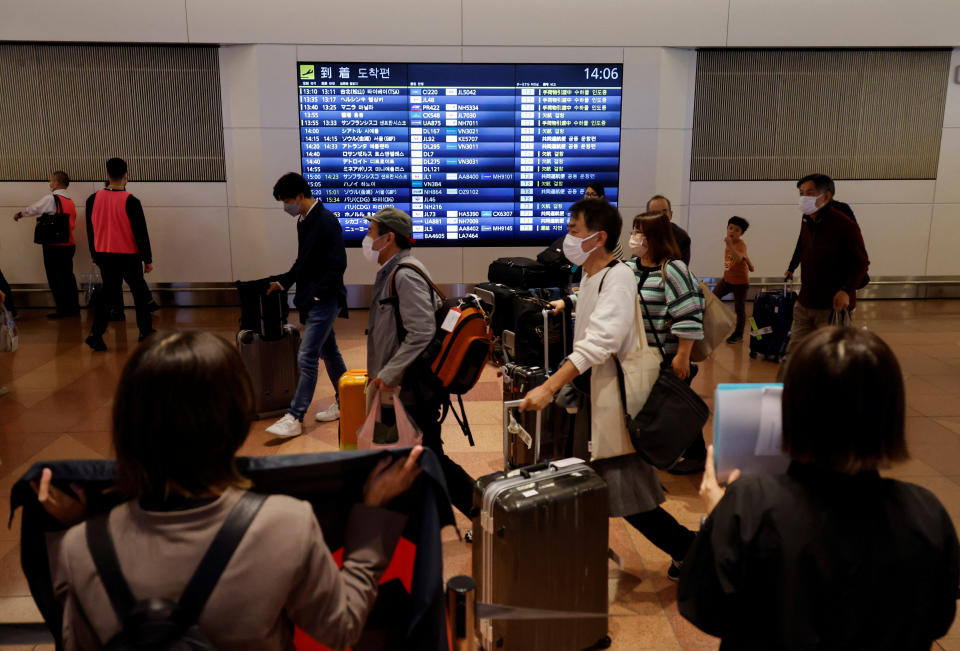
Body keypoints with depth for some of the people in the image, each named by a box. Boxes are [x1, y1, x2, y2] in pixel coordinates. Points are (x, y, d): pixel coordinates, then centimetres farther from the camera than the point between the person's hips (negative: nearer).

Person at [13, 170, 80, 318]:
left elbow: (32, 209, 1)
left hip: (54, 246, -7)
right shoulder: (71, 202, 11)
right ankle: (74, 308, 17)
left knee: (55, 278, 1)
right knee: (67, 276, 13)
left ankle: (62, 310, 4)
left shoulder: (51, 198, -10)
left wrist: (19, 214, 19)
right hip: (69, 244, 7)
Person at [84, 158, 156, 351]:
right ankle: (145, 332, 18)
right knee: (140, 294, 12)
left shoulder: (93, 199, 0)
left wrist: (94, 255, 21)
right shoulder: (131, 201, -13)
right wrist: (148, 259, -1)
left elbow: (90, 230, 9)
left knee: (107, 295, 11)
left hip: (104, 255, 4)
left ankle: (96, 334, -2)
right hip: (129, 256, -4)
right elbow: (141, 232, -10)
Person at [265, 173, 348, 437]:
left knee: (306, 357, -8)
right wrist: (283, 281, 14)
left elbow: (337, 265, -20)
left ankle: (294, 418, -3)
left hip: (323, 301, -9)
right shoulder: (303, 221, 10)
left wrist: (317, 294, -19)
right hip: (311, 300, 9)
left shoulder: (327, 222, -17)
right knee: (328, 352, 16)